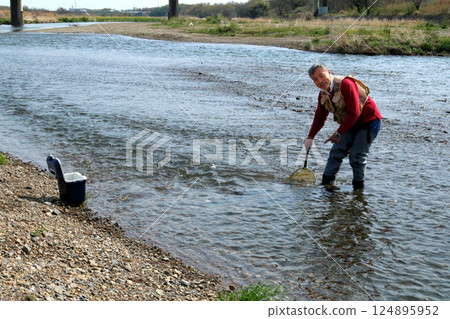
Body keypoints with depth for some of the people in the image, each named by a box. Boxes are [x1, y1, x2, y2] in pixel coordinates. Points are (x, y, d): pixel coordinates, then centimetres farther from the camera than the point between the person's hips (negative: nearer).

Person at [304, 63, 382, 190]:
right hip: (351, 124, 8)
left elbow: (354, 113, -28)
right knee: (336, 151, 0)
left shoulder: (346, 84, -26)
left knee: (356, 155, -12)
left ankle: (358, 187, 1)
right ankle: (326, 183, 5)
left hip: (369, 121, -8)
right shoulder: (323, 94, 0)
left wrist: (339, 133, -24)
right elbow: (320, 116, 15)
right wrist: (310, 137, 9)